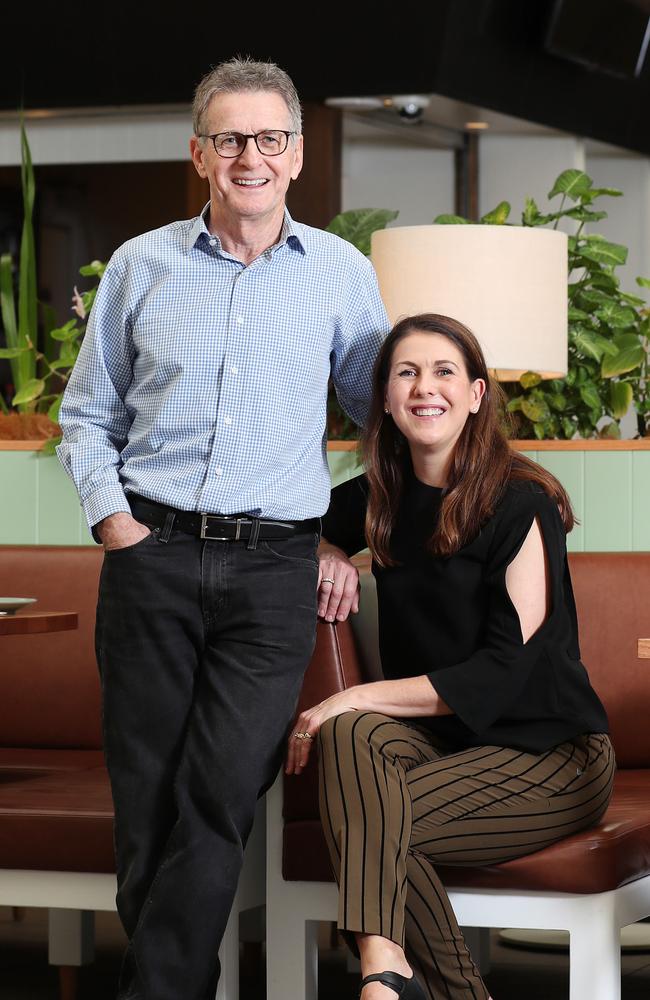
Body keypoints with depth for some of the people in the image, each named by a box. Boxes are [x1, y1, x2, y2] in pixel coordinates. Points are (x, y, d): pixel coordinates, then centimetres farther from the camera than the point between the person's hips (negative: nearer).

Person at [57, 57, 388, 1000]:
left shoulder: (342, 273, 8)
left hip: (275, 568, -1)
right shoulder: (141, 266, 9)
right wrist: (111, 515, 0)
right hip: (151, 557, 1)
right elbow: (88, 414, 15)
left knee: (221, 795, -9)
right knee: (145, 791, 2)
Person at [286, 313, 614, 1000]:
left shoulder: (521, 505, -11)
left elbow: (509, 667, -16)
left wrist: (360, 697, -21)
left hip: (550, 755, -5)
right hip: (439, 737, 5)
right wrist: (327, 557, 3)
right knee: (352, 734, -30)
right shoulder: (379, 499, 8)